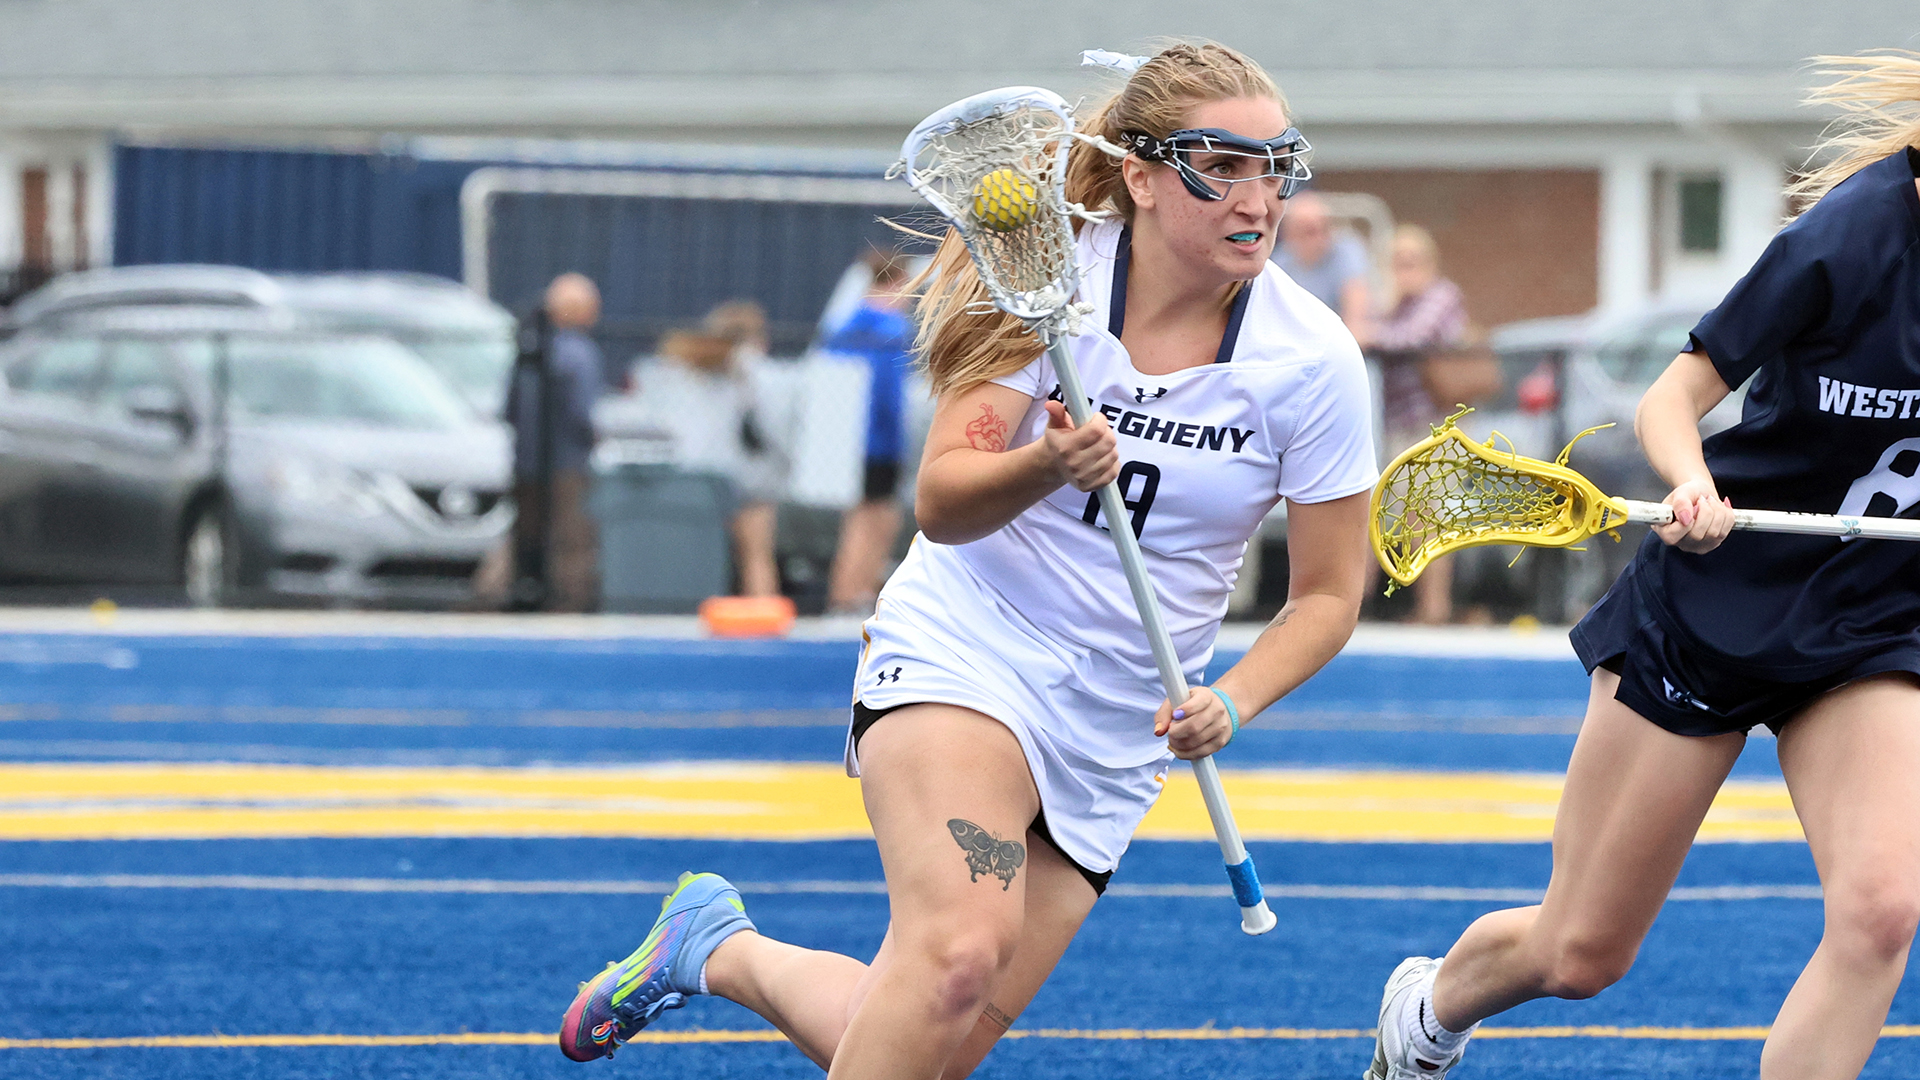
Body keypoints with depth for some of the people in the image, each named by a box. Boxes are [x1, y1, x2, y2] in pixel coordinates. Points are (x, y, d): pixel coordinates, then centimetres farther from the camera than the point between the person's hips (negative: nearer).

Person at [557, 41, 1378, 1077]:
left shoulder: (1313, 357, -8)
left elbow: (1328, 592, 0)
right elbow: (941, 503, -14)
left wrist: (1232, 700, -18)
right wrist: (1045, 467, -35)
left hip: (1114, 738, 3)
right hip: (967, 651, -3)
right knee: (961, 952, -31)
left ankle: (717, 950, 25)